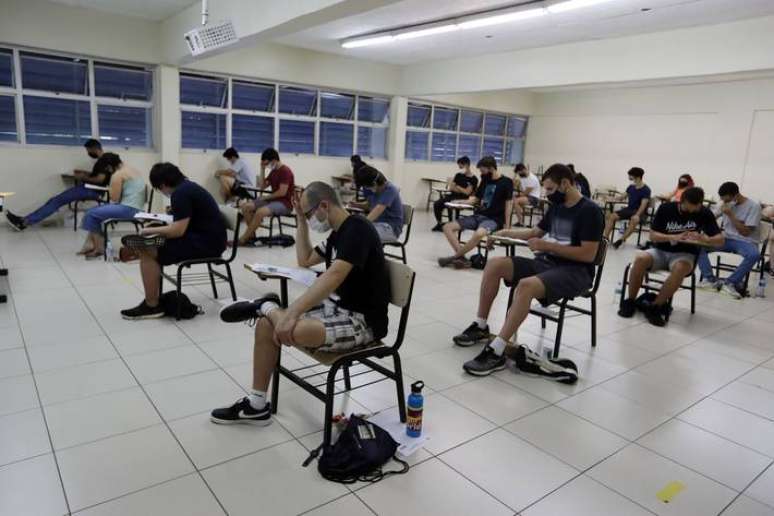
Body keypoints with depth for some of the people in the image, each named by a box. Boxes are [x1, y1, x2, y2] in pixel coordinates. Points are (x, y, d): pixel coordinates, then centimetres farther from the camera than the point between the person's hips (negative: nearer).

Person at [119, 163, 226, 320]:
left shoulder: (181, 193, -16)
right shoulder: (187, 186, 14)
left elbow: (178, 230, -21)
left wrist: (151, 230, -6)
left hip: (206, 243, -11)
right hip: (208, 238, 11)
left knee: (148, 253, -11)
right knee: (152, 247, 13)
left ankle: (152, 306, 0)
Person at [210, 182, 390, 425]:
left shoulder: (357, 228, -19)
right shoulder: (338, 232, 12)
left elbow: (334, 276, -32)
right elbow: (305, 261, 23)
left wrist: (292, 313, -37)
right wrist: (301, 222, 15)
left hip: (363, 322, -9)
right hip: (341, 308, 10)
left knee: (294, 330, -36)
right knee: (266, 325, 0)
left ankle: (265, 306, -3)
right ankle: (256, 406, 8)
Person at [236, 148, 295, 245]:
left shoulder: (285, 171, -14)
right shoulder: (273, 171, 14)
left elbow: (282, 192, -21)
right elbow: (262, 186, 17)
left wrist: (266, 197, -10)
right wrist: (262, 170, 6)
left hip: (285, 203, -9)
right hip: (273, 199, 9)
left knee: (260, 212, -34)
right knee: (246, 207, -6)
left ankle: (243, 239, -24)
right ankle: (251, 235, -3)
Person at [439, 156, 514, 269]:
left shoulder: (506, 182, -4)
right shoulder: (485, 180, 14)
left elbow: (508, 204, -7)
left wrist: (507, 226, -14)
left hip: (494, 219, -7)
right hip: (478, 215, 7)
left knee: (479, 233, -41)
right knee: (447, 227, -9)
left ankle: (454, 257, -23)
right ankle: (461, 257, -24)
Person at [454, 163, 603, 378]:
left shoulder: (590, 211, -13)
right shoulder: (556, 207, 11)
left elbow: (588, 255, -19)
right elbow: (536, 231, 25)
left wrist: (547, 246, -18)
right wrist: (506, 233, 11)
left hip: (575, 271, -8)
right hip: (546, 262, 8)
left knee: (527, 285, -37)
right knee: (494, 264, -7)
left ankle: (496, 351, -34)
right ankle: (481, 326, 1)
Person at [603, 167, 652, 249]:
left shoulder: (646, 190, -11)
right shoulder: (631, 187, 7)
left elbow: (643, 205, -20)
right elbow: (623, 196, 21)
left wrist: (637, 215, -36)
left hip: (640, 212, -6)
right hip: (629, 209, 6)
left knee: (635, 219, -41)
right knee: (611, 216, -17)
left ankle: (621, 240, -37)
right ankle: (605, 238, -23)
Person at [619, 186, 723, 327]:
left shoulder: (705, 214, -6)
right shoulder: (665, 208, -6)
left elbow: (720, 240, -7)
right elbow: (652, 235, -7)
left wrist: (704, 239, -30)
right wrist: (673, 237, -26)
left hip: (684, 254, -1)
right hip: (660, 250, 1)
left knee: (680, 269, -37)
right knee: (640, 259, -32)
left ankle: (655, 307, -22)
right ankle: (630, 302, -15)